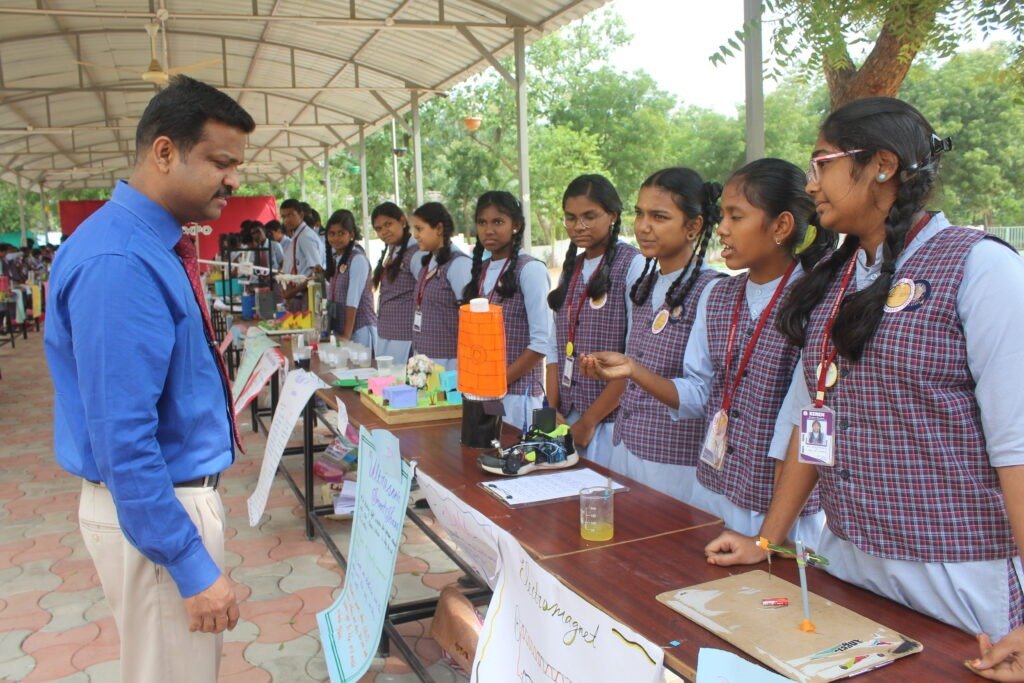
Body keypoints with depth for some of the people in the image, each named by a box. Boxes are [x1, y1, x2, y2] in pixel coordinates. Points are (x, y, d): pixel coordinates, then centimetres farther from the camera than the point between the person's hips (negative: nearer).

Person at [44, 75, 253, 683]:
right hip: (153, 510, -9)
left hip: (184, 490, 9)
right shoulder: (118, 262, -24)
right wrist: (193, 567, -22)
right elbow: (121, 438, -26)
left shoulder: (159, 245, 6)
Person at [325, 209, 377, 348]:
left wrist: (347, 334, -17)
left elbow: (353, 300, -16)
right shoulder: (335, 258, 12)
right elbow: (333, 296, 13)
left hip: (360, 328, -7)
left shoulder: (358, 259, -11)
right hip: (338, 328, 7)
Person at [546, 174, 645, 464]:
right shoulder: (572, 268, 11)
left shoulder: (632, 265, -10)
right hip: (567, 418, 6)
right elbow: (557, 347, 9)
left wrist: (590, 419, -13)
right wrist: (555, 411, -2)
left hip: (612, 419, -6)